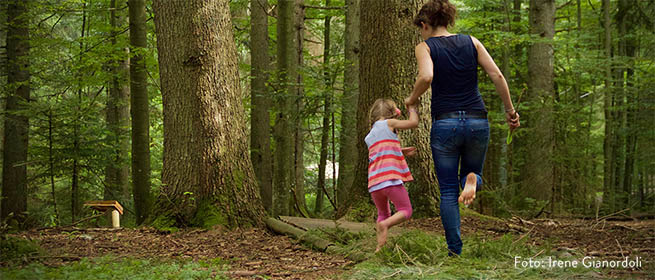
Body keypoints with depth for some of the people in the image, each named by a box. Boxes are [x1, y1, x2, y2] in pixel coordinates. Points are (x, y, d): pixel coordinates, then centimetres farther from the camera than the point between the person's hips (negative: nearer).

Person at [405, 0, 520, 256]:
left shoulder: (425, 47, 0)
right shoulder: (471, 42, 9)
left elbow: (426, 77, -20)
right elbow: (497, 75, 0)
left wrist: (412, 99, -2)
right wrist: (510, 110, 6)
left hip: (445, 122, -2)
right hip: (477, 121, 2)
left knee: (448, 191, 7)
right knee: (472, 170, 25)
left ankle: (455, 250, -1)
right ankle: (471, 179, -12)